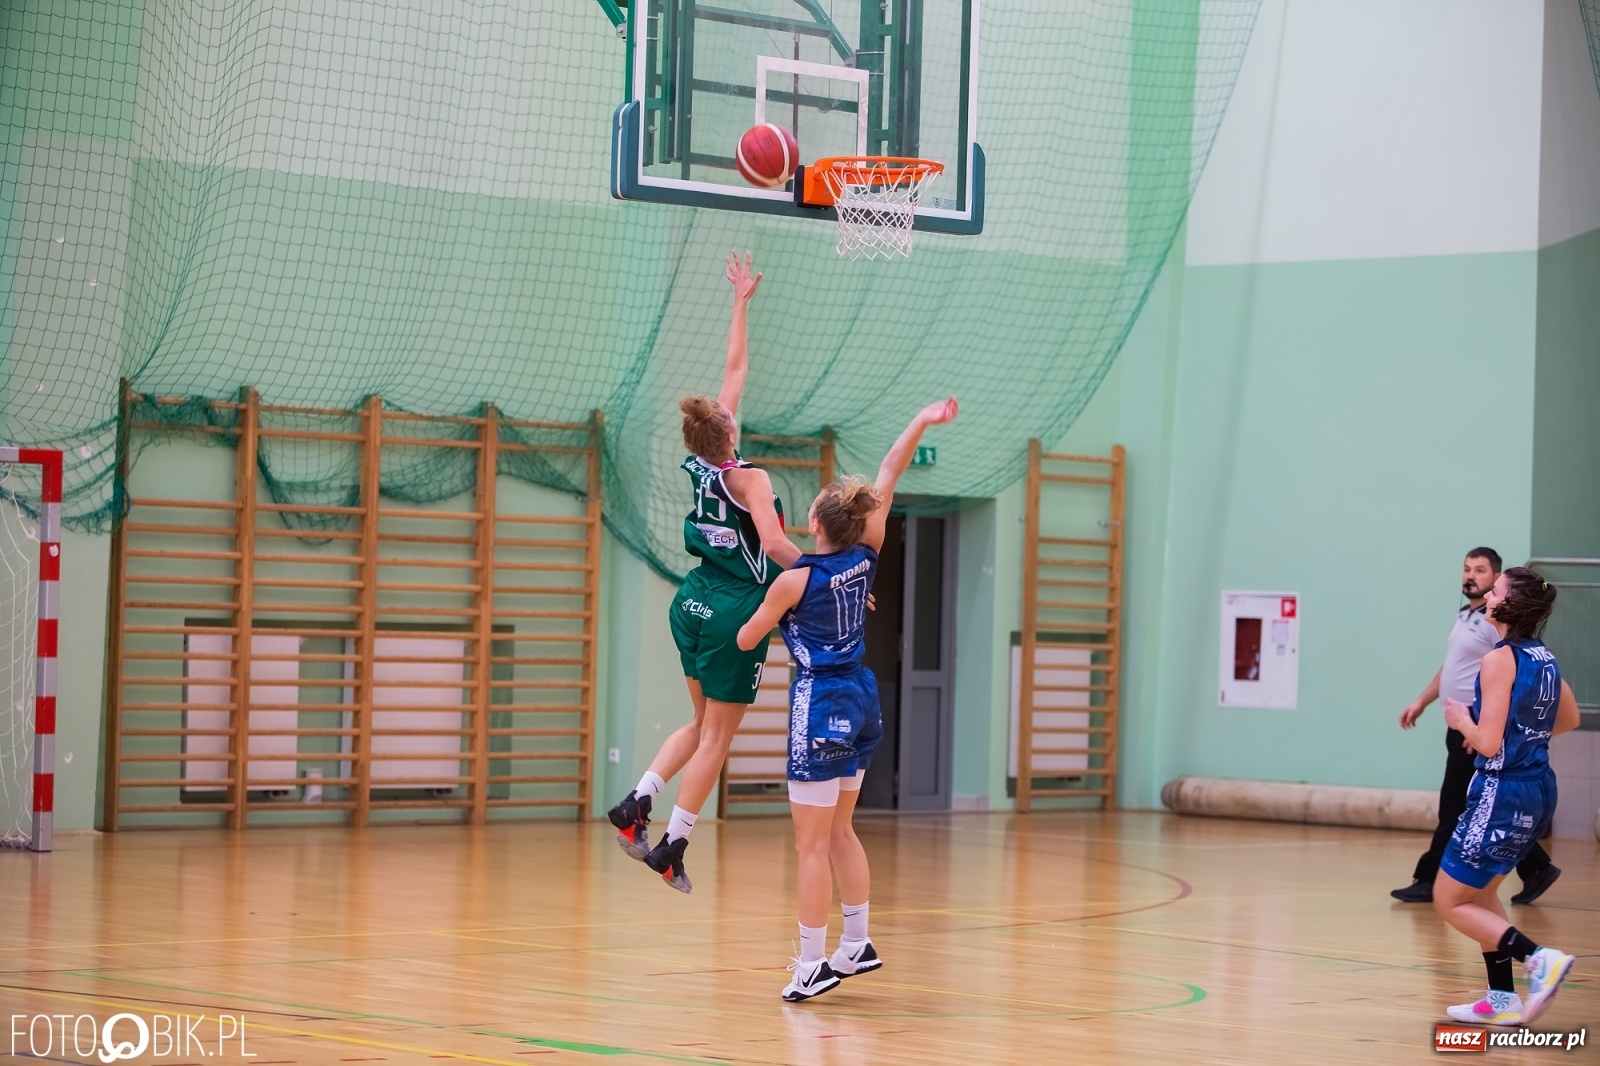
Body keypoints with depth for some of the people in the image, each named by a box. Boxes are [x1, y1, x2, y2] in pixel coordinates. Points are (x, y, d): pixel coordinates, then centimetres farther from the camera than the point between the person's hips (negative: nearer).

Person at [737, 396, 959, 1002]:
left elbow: (746, 640, -3)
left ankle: (812, 963, -1)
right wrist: (920, 424, 13)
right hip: (862, 699, 7)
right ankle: (857, 943, 23)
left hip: (820, 706, -7)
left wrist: (771, 620, 18)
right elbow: (887, 479, 9)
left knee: (812, 843, -3)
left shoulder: (795, 581, -16)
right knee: (838, 830, 19)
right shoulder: (866, 557, -2)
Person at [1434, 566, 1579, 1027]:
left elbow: (1488, 743, -21)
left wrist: (1462, 721, -3)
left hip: (1503, 793, -9)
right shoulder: (1544, 658, 7)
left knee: (1450, 902, 2)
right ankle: (1502, 1000, 21)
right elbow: (1569, 719, 24)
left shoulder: (1500, 660, -17)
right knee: (1480, 892, 24)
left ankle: (1538, 958, -13)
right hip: (1539, 787, 9)